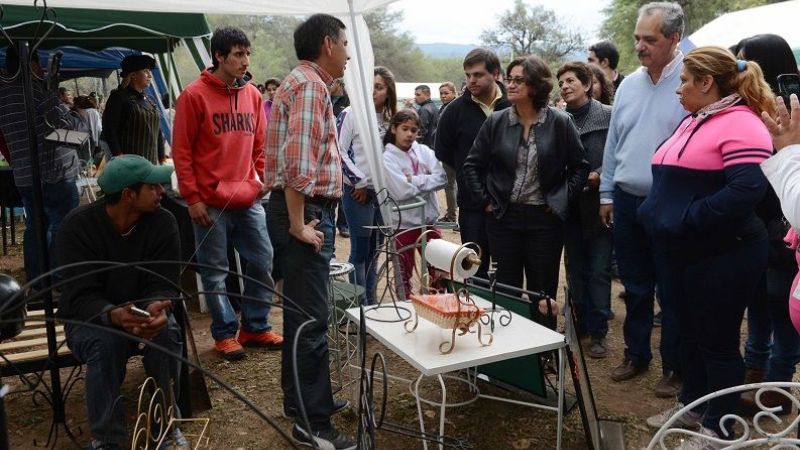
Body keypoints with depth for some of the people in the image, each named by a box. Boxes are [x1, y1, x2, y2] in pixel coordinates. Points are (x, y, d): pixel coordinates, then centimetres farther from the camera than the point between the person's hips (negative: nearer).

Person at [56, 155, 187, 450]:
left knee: (167, 333, -31)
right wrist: (113, 315, -48)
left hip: (143, 310, 2)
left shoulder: (163, 222, -15)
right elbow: (81, 296, -26)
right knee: (106, 342, -35)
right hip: (90, 317, -2)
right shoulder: (77, 226, -21)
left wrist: (158, 308, -41)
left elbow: (163, 283, -16)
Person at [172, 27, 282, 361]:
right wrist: (192, 198, -9)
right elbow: (181, 151, -7)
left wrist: (266, 177, 3)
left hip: (249, 200, 5)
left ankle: (256, 327, 24)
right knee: (215, 272, 5)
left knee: (262, 263, 8)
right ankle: (225, 333, 20)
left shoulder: (253, 95, 8)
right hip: (210, 203, -5)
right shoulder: (194, 95, -7)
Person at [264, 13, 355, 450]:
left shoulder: (305, 82, 20)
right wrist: (298, 224, -22)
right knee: (311, 318, -5)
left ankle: (300, 397, 32)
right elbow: (298, 160, -26)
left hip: (307, 211, 11)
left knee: (300, 311, 18)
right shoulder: (309, 85, -14)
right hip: (306, 212, -11)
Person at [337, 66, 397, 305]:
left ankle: (371, 301, 23)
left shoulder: (390, 118, 8)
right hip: (358, 191, -5)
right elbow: (339, 151, -8)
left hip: (382, 191, 5)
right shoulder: (351, 113, -6)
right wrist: (359, 181, -7)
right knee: (360, 249, -1)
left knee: (374, 249, 11)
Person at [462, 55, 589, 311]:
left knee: (543, 291, 9)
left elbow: (580, 167, 3)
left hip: (545, 219, -1)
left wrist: (562, 201, -3)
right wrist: (485, 201, 1)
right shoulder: (495, 122, 1)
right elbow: (472, 166, 7)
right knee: (506, 289, 10)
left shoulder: (560, 122, -4)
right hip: (503, 217, 2)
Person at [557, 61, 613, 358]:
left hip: (598, 203, -4)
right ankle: (580, 323, 27)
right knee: (575, 267, 13)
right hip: (569, 205, 4)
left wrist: (599, 175, -20)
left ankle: (598, 332, 13)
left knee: (599, 270, 2)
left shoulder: (607, 116, -6)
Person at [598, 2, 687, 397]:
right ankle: (636, 355, 33)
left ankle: (674, 368, 24)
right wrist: (607, 193, 12)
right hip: (627, 201, 5)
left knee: (671, 292, 8)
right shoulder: (628, 85, 7)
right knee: (635, 287, 17)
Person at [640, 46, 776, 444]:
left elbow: (749, 188, -29)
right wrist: (660, 217, 9)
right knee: (690, 331, 19)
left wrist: (690, 220, -26)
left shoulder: (740, 124, -16)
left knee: (717, 340, 3)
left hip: (721, 254, -9)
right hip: (682, 251, 9)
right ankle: (693, 405, 35)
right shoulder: (692, 123, 13)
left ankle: (719, 428, 19)